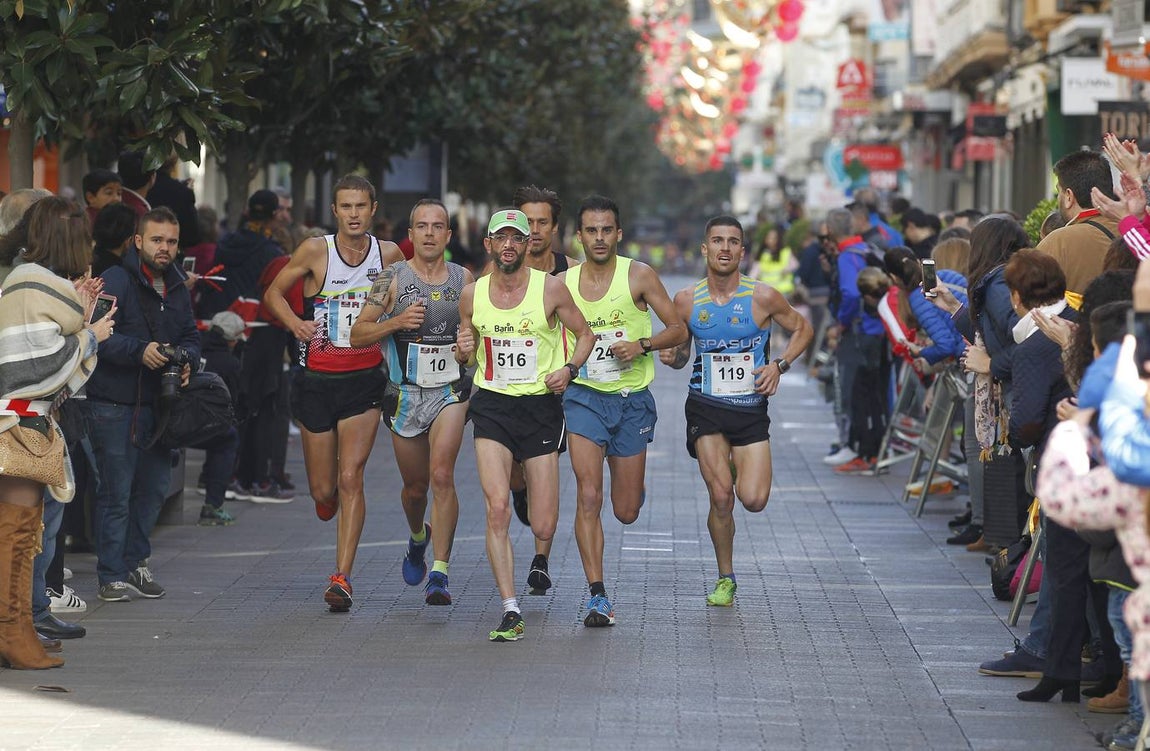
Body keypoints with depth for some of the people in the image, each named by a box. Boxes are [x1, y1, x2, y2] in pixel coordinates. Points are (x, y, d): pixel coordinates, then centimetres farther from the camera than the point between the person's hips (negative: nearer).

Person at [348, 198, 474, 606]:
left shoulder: (463, 278, 3)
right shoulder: (393, 278, -3)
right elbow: (358, 335, -3)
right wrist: (397, 322, -18)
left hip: (450, 391, 0)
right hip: (405, 394, 1)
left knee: (441, 475, -19)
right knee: (415, 486, 12)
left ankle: (440, 573, -17)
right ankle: (418, 538, 46)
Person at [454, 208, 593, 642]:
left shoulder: (551, 289, -4)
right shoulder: (472, 295, 4)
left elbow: (585, 334, 8)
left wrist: (569, 369, -10)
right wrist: (463, 352, -8)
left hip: (540, 406, -1)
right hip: (492, 406, 1)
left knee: (543, 528, 0)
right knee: (497, 508, -19)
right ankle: (510, 611, -14)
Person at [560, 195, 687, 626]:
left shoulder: (638, 276, -4)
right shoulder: (563, 283, 2)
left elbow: (679, 330, -2)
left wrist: (643, 345, -19)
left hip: (633, 400, 0)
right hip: (585, 396, 0)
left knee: (626, 511, 7)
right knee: (588, 497, -16)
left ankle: (631, 484, 45)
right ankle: (597, 596, -13)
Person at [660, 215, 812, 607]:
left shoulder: (763, 297, -7)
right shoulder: (687, 300, -2)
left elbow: (803, 329, 7)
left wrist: (780, 365, -8)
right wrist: (672, 356, -12)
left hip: (751, 409, 0)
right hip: (706, 408, 0)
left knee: (754, 500, -11)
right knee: (721, 498, -10)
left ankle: (736, 468, 27)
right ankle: (725, 579, 10)